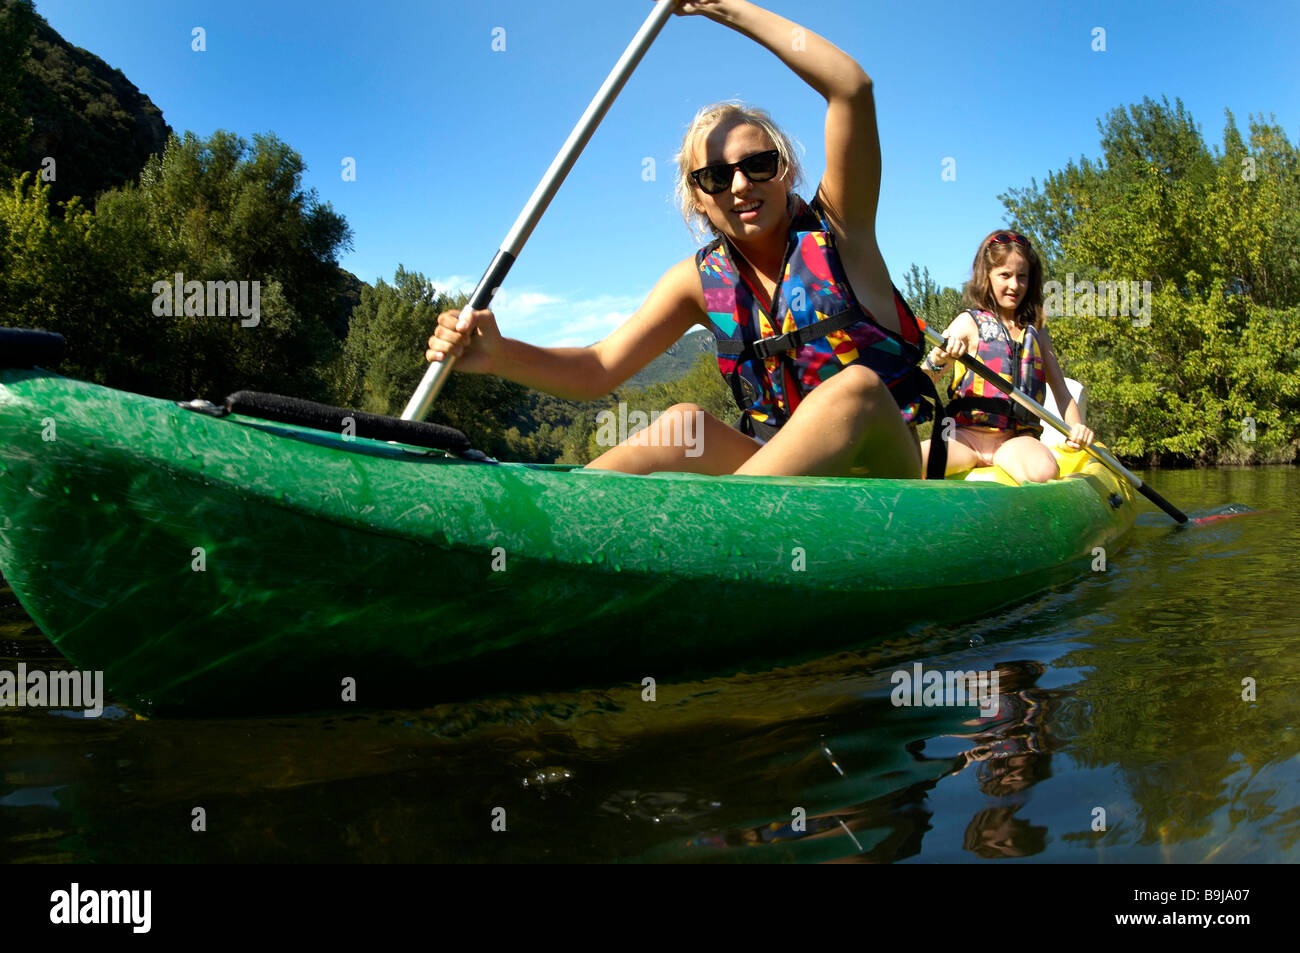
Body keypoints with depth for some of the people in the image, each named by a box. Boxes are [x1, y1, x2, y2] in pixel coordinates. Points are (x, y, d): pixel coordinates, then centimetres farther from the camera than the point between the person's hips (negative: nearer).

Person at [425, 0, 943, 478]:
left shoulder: (834, 230, -4)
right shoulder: (701, 279, 5)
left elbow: (852, 87, -17)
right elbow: (599, 369, -4)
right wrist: (499, 355, -22)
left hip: (886, 471, -2)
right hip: (787, 473, 3)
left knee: (856, 385, -34)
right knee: (685, 425, -25)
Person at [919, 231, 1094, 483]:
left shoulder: (1037, 332, 17)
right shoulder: (969, 323, 5)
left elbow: (1061, 390, 22)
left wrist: (1076, 428, 2)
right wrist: (937, 360, -27)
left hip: (1016, 440, 3)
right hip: (965, 435, -3)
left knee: (1045, 470, -34)